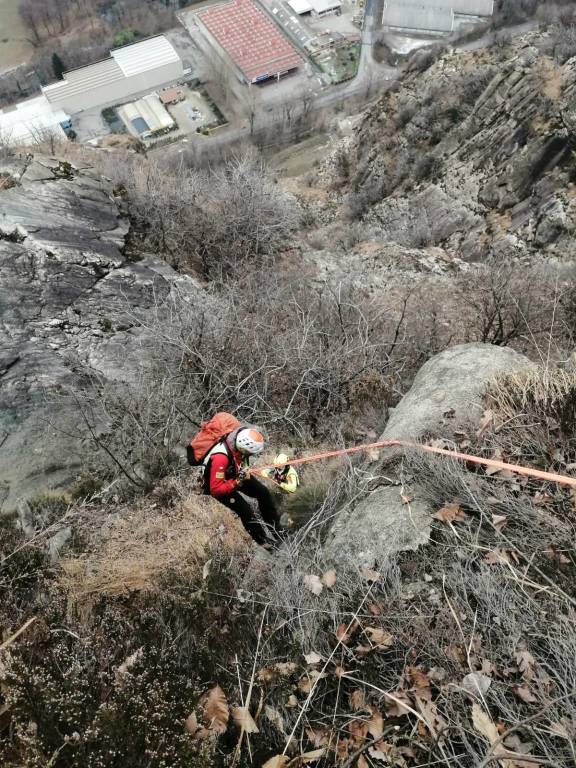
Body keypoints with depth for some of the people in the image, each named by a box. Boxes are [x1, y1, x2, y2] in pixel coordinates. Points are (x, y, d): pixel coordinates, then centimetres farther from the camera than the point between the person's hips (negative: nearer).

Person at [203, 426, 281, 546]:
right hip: (218, 485, -7)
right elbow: (216, 489, -34)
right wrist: (237, 482, -37)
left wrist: (245, 470, -3)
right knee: (245, 510, -17)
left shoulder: (239, 441, -23)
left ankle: (277, 530, 18)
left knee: (263, 492, 1)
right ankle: (263, 543, 3)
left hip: (235, 474, 7)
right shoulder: (220, 457, -42)